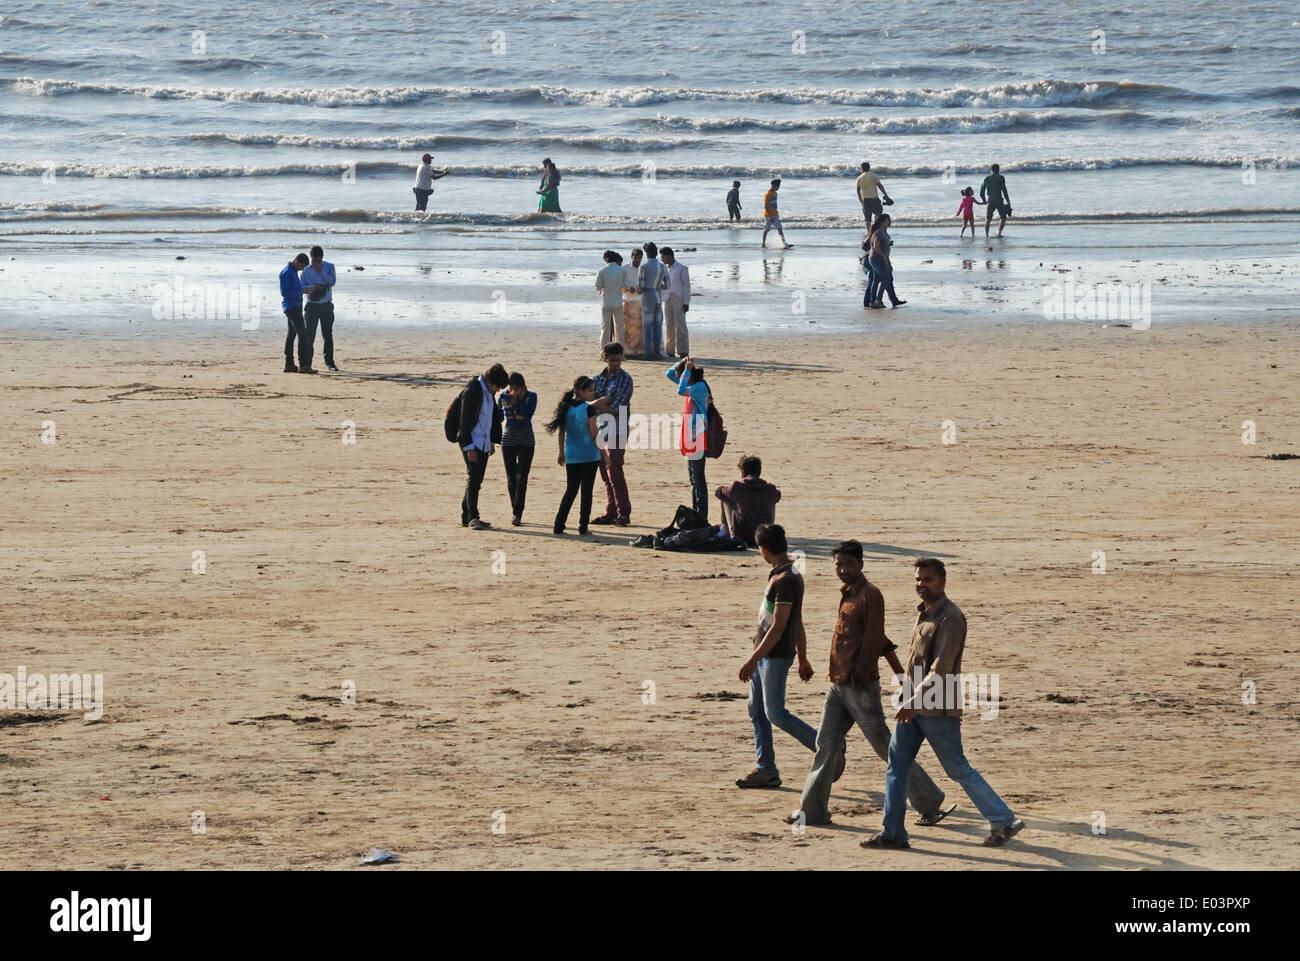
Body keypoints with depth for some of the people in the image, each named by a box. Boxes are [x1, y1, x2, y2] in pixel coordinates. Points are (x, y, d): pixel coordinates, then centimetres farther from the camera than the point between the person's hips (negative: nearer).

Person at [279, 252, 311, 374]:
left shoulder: (293, 271, 15)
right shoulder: (286, 273, -14)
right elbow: (284, 292, -19)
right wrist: (301, 291, -20)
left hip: (296, 306, 10)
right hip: (291, 306, -10)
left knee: (292, 334, 11)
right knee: (302, 333, -14)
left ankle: (289, 364, 14)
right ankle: (303, 365, -18)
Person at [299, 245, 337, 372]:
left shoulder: (329, 266, 1)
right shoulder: (306, 270, 0)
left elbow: (332, 281, -13)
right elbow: (302, 288, -5)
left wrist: (320, 270, -18)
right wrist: (316, 287, -18)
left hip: (326, 305, 0)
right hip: (312, 306, 0)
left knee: (328, 335, 7)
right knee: (309, 335, -3)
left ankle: (329, 362, 16)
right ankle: (307, 363, -1)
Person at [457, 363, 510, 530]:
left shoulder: (489, 392, 12)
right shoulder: (472, 391, -15)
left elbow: (495, 416, 24)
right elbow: (465, 421, -17)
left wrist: (493, 441, 21)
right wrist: (469, 447, -19)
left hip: (483, 443, 8)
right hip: (471, 443, -8)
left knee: (476, 480, 9)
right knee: (473, 479, -10)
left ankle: (466, 517, 14)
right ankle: (472, 518, -9)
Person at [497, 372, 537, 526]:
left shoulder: (530, 396, -6)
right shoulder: (503, 397, 0)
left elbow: (527, 415, -19)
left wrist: (518, 399, -19)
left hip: (526, 442, -3)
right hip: (508, 441, 3)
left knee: (521, 478, -10)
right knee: (511, 479, 5)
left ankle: (517, 513, -9)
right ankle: (516, 512, 17)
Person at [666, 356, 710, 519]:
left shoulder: (700, 386, -14)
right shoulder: (693, 386, 13)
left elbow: (681, 391, -31)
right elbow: (670, 374, 22)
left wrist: (687, 370, -21)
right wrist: (681, 363, 5)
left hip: (698, 438, -10)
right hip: (691, 438, 10)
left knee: (698, 480, -9)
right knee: (693, 481, 14)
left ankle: (702, 517, -8)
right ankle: (696, 515, 19)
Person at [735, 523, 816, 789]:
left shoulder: (785, 581, -20)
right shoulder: (779, 575, 12)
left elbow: (778, 627, -23)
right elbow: (798, 623, 19)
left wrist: (753, 660, -24)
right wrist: (803, 658, 24)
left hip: (776, 656, -10)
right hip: (766, 654, 10)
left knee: (775, 714, -6)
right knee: (757, 710, 11)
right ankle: (766, 770, 14)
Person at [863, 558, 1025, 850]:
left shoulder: (950, 618, -17)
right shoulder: (924, 613, 13)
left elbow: (941, 670, -22)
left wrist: (914, 702, -23)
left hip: (937, 709, -9)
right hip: (913, 705, 9)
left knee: (958, 769, -1)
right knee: (896, 765, 5)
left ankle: (1004, 822, 10)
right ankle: (892, 833, 9)